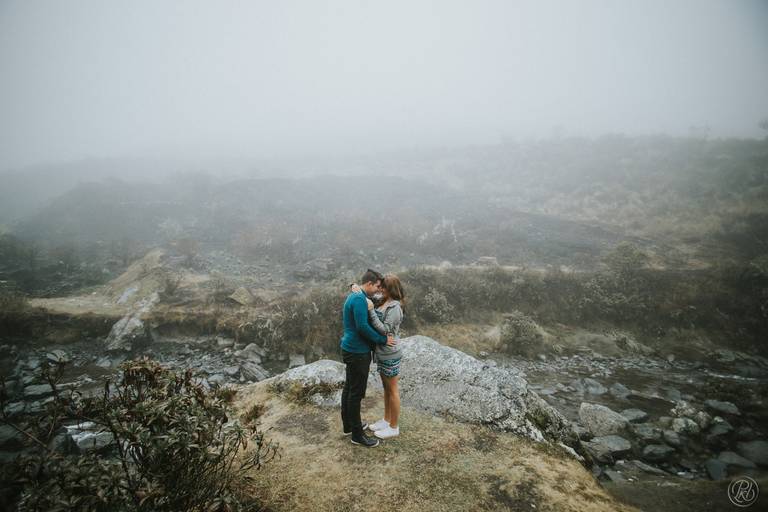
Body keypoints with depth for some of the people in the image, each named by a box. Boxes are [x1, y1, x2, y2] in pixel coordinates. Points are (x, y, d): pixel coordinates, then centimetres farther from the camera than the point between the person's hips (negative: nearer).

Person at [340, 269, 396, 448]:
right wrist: (383, 340, -16)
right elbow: (362, 327, -26)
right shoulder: (360, 299, -21)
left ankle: (348, 425, 31)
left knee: (349, 388, 18)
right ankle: (357, 435, 11)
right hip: (358, 352, -10)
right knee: (356, 393, 0)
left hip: (350, 349, 10)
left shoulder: (352, 296, 10)